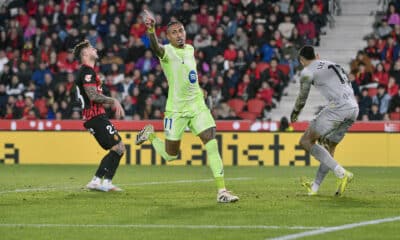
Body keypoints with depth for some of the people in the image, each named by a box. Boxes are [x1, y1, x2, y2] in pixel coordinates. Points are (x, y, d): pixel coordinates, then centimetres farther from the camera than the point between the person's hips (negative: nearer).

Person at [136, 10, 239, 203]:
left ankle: (222, 191, -11)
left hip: (197, 106, 5)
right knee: (170, 155, 6)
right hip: (176, 110, -5)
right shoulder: (167, 51, -13)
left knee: (212, 144, -11)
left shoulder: (190, 49, 8)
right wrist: (151, 30, -58)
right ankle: (150, 134, 37)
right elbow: (156, 48, -39)